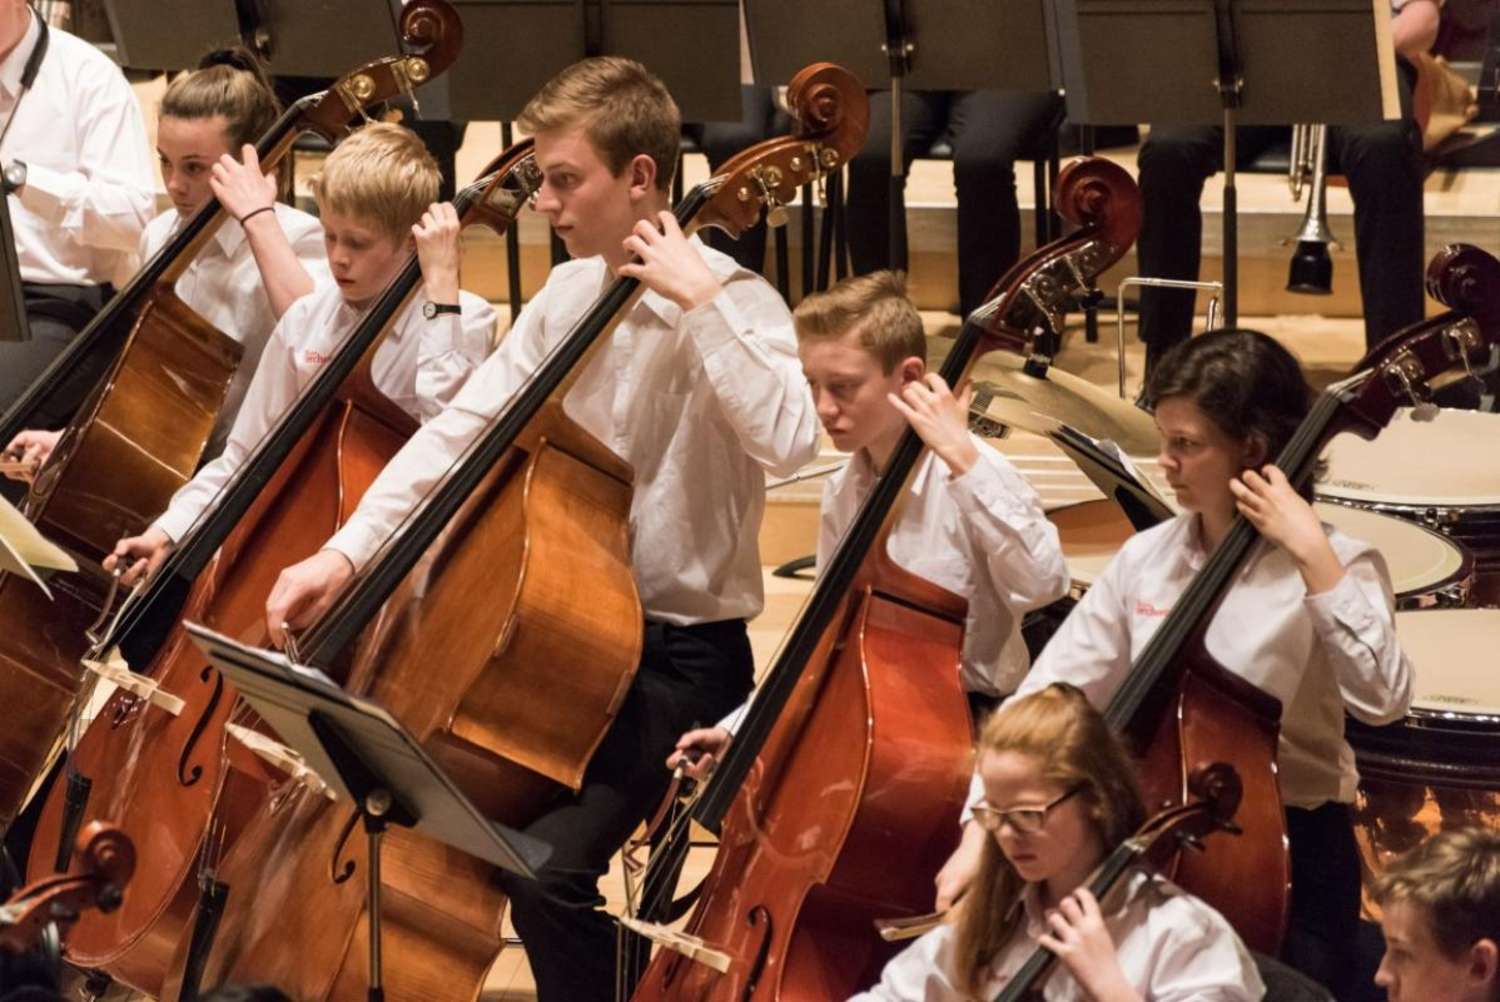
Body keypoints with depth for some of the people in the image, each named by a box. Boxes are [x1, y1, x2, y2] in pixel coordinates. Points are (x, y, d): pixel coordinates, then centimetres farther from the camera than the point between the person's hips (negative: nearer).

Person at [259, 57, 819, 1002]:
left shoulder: (731, 303, -15)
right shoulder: (568, 293, 7)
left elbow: (787, 439, -34)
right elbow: (461, 430, 4)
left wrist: (698, 303, -32)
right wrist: (347, 552, -7)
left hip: (679, 652, -8)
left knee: (549, 868, -25)